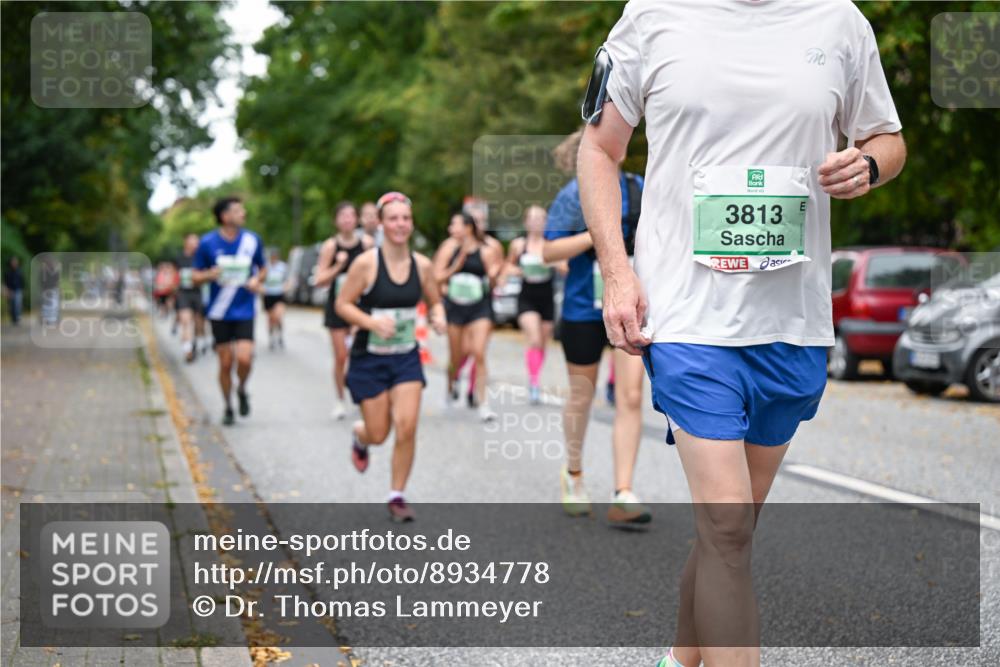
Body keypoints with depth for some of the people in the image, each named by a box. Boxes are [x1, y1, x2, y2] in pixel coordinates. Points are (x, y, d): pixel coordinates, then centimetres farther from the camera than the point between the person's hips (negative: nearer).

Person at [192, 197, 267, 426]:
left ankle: (242, 390, 16)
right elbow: (196, 277, 3)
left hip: (244, 311, 0)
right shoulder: (207, 243, -4)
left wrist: (257, 280, -8)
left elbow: (263, 269, 15)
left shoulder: (252, 240, 1)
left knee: (244, 358, -16)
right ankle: (228, 408, 22)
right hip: (219, 313, 0)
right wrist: (211, 275, -19)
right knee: (225, 363, 3)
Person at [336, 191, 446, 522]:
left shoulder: (422, 265, -2)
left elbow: (434, 301, 12)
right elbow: (342, 304, -10)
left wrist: (438, 317, -10)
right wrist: (373, 322, -25)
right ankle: (359, 435, 43)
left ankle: (397, 497, 7)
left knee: (407, 427, -10)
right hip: (370, 358, -3)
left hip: (406, 358, 3)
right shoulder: (366, 263, -14)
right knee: (378, 434, 3)